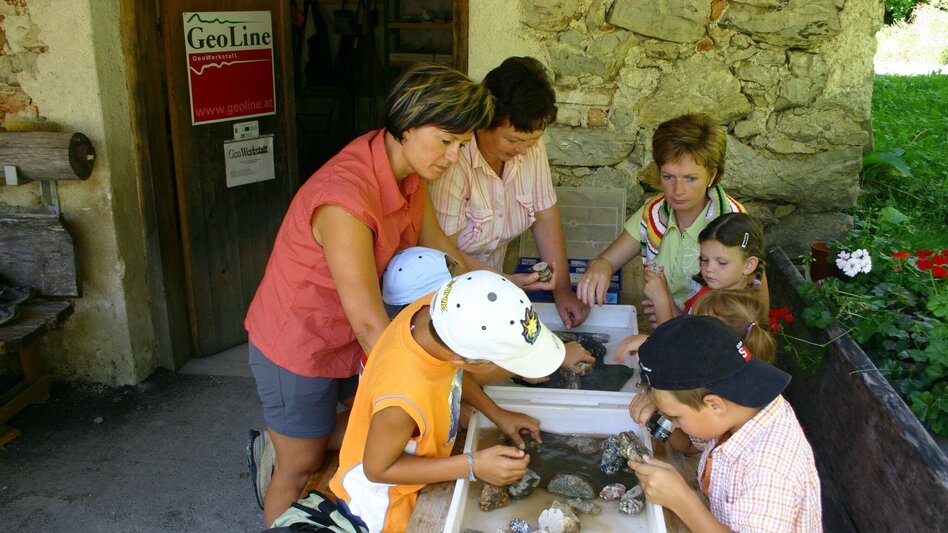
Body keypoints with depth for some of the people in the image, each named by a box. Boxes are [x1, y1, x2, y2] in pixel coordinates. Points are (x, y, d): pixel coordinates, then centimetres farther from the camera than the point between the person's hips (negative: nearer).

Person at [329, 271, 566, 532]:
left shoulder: (438, 309, -26)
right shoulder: (405, 398, -45)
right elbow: (378, 469, -25)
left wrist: (496, 414, -5)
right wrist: (473, 466, -28)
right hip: (383, 494, -6)